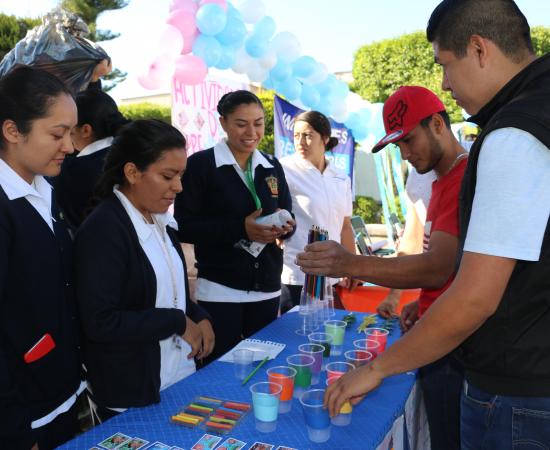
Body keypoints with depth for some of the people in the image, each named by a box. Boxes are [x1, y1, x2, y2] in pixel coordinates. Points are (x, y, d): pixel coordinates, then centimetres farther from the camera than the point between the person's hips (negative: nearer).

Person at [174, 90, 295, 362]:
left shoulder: (272, 167, 9)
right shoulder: (200, 164, -7)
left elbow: (288, 218, 12)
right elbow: (184, 226, -12)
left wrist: (284, 226, -12)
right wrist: (241, 229, -22)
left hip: (267, 288, 5)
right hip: (220, 290, -5)